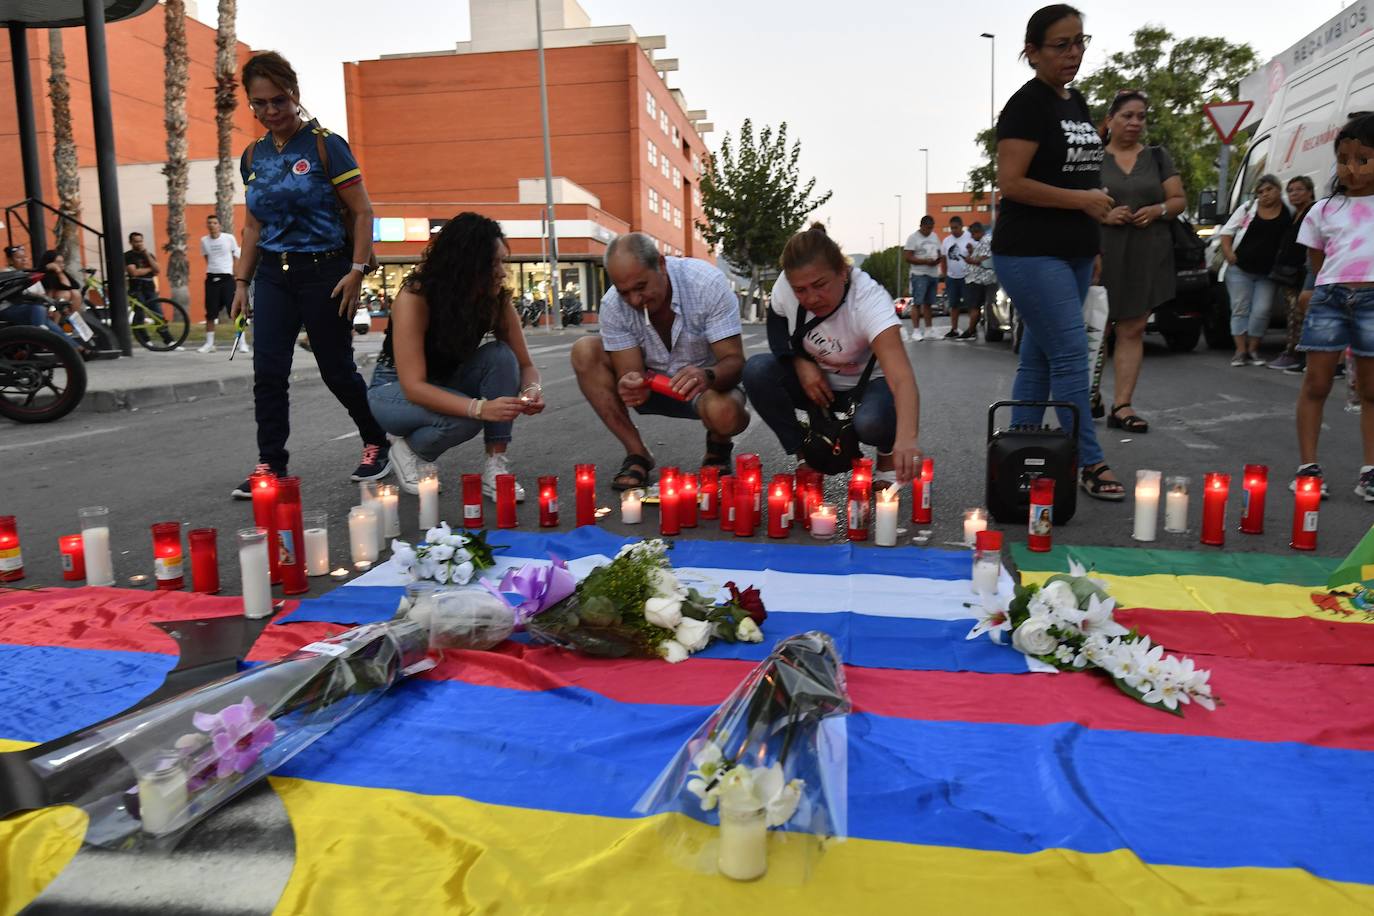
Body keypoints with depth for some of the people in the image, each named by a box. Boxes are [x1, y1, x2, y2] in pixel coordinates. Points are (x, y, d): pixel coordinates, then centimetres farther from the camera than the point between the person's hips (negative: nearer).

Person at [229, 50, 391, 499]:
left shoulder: (325, 146, -7)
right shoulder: (253, 156, 10)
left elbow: (362, 213, -8)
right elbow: (253, 226, 17)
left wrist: (356, 271, -16)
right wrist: (242, 281, 13)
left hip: (325, 271, -5)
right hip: (273, 274, 5)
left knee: (336, 369, 3)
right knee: (268, 372, -3)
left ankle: (377, 444, 24)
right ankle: (271, 466, 5)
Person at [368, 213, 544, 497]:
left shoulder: (497, 300, -16)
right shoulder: (414, 298, -30)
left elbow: (525, 364, -10)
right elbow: (413, 386, -37)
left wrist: (531, 390, -35)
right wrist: (481, 407, -50)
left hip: (448, 383, 5)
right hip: (395, 389, -5)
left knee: (501, 355, -24)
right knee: (463, 419, -35)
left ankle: (495, 467, -20)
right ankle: (406, 446, -1)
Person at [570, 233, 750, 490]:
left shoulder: (707, 283, -25)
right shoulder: (613, 305, -18)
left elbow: (734, 361, -26)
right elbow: (629, 372, -19)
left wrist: (707, 376, -49)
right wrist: (630, 386, -44)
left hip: (706, 386, -3)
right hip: (651, 384, 4)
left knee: (724, 413, -39)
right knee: (584, 352, -19)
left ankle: (718, 448, 2)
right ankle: (637, 453, -8)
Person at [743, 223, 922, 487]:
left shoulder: (869, 299, -34)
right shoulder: (785, 285, -21)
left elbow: (902, 378, -47)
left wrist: (906, 438, -66)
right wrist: (801, 363, -18)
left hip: (869, 384, -3)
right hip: (814, 378, 4)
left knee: (871, 422, -37)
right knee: (757, 370, -24)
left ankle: (887, 455, 3)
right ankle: (803, 457, -5)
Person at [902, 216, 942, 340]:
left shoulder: (935, 237, 16)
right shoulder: (913, 237, -5)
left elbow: (939, 252, 22)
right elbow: (907, 257, -12)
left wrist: (940, 258, -3)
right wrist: (926, 261, -20)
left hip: (934, 274, 6)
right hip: (919, 275, -6)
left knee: (928, 303, 11)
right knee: (917, 303, -8)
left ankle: (929, 330, 15)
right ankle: (915, 331, -7)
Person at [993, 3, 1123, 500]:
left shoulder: (1079, 103, 15)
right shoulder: (1028, 105, -11)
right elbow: (1010, 183, -18)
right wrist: (1082, 200, -15)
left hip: (1074, 253, 8)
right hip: (1031, 254, -8)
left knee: (1038, 358, 11)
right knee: (1071, 356, -8)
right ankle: (1088, 463, 1)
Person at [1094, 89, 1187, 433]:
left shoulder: (1157, 156, 13)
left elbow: (1179, 200, 13)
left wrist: (1158, 210, -7)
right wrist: (1102, 214, -14)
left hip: (1147, 255, 2)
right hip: (1102, 253, -2)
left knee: (1132, 330, -2)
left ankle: (1121, 406, -2)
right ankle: (1090, 395, 12)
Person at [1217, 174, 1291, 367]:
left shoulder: (1289, 213, 1)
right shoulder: (1247, 209, 3)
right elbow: (1227, 231, 7)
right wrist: (1228, 252, -7)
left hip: (1268, 273, 0)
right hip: (1240, 269, 0)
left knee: (1261, 311, -5)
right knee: (1240, 309, 0)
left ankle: (1253, 350, 8)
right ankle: (1240, 351, 3)